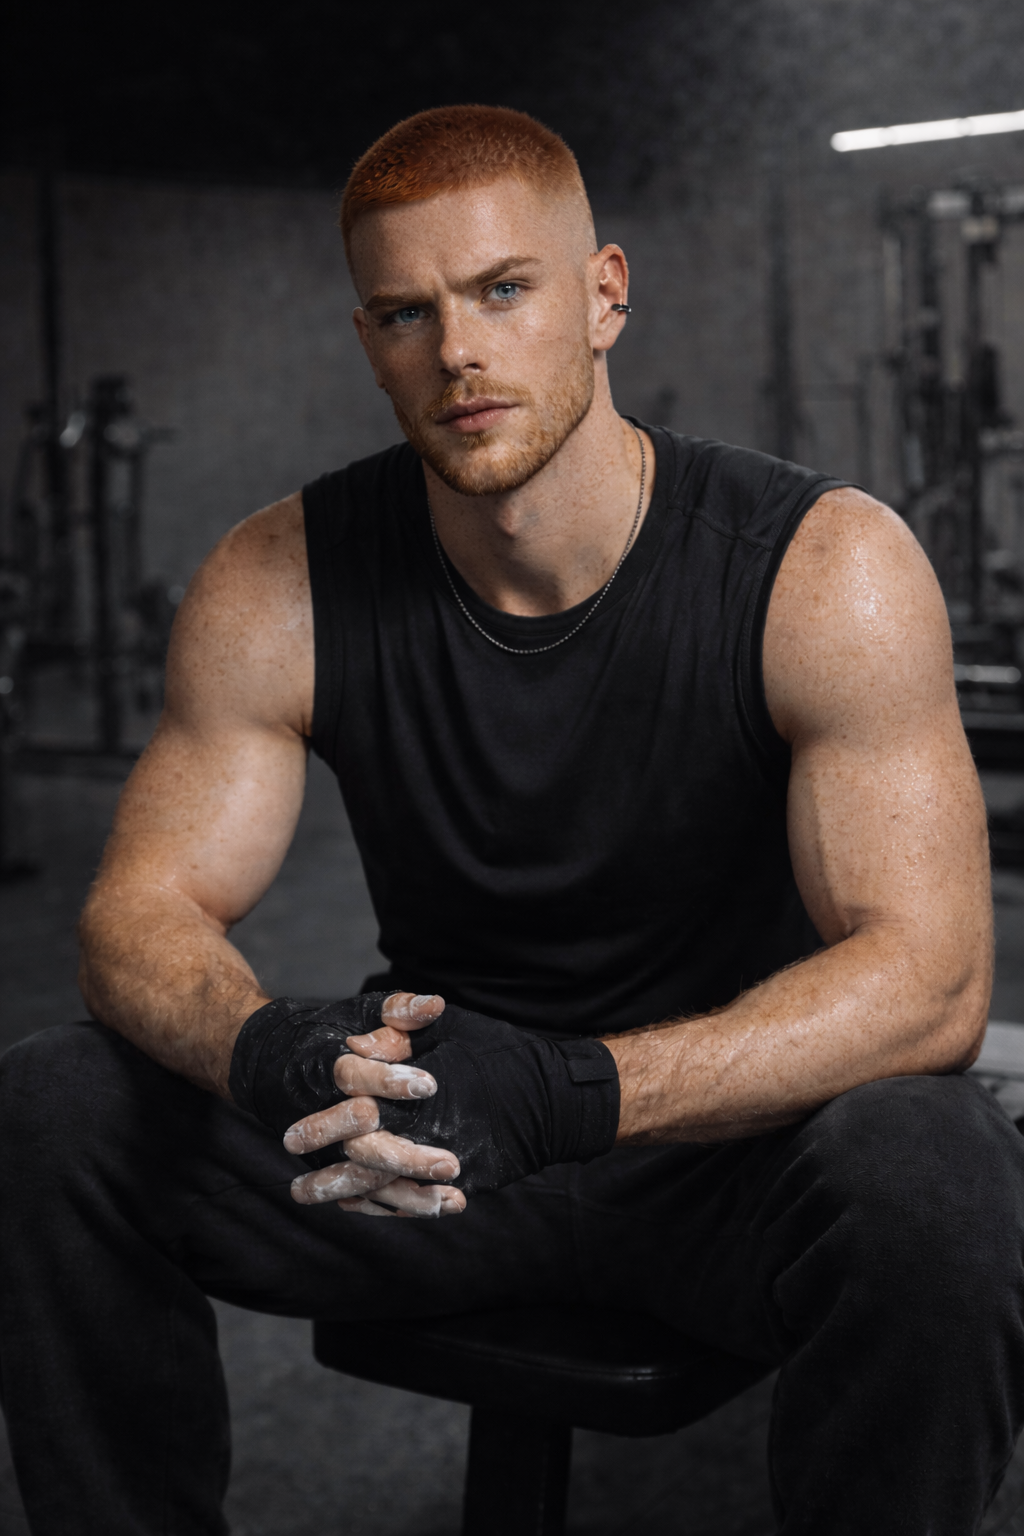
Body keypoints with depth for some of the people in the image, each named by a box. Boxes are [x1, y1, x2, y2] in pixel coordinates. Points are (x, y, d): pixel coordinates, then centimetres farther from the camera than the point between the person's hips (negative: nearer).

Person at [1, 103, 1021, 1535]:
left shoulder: (825, 569, -17)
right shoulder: (283, 587, -8)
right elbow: (146, 905, -8)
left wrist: (567, 1093, -38)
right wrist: (268, 1051, -34)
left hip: (732, 1135, -2)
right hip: (438, 1129, 3)